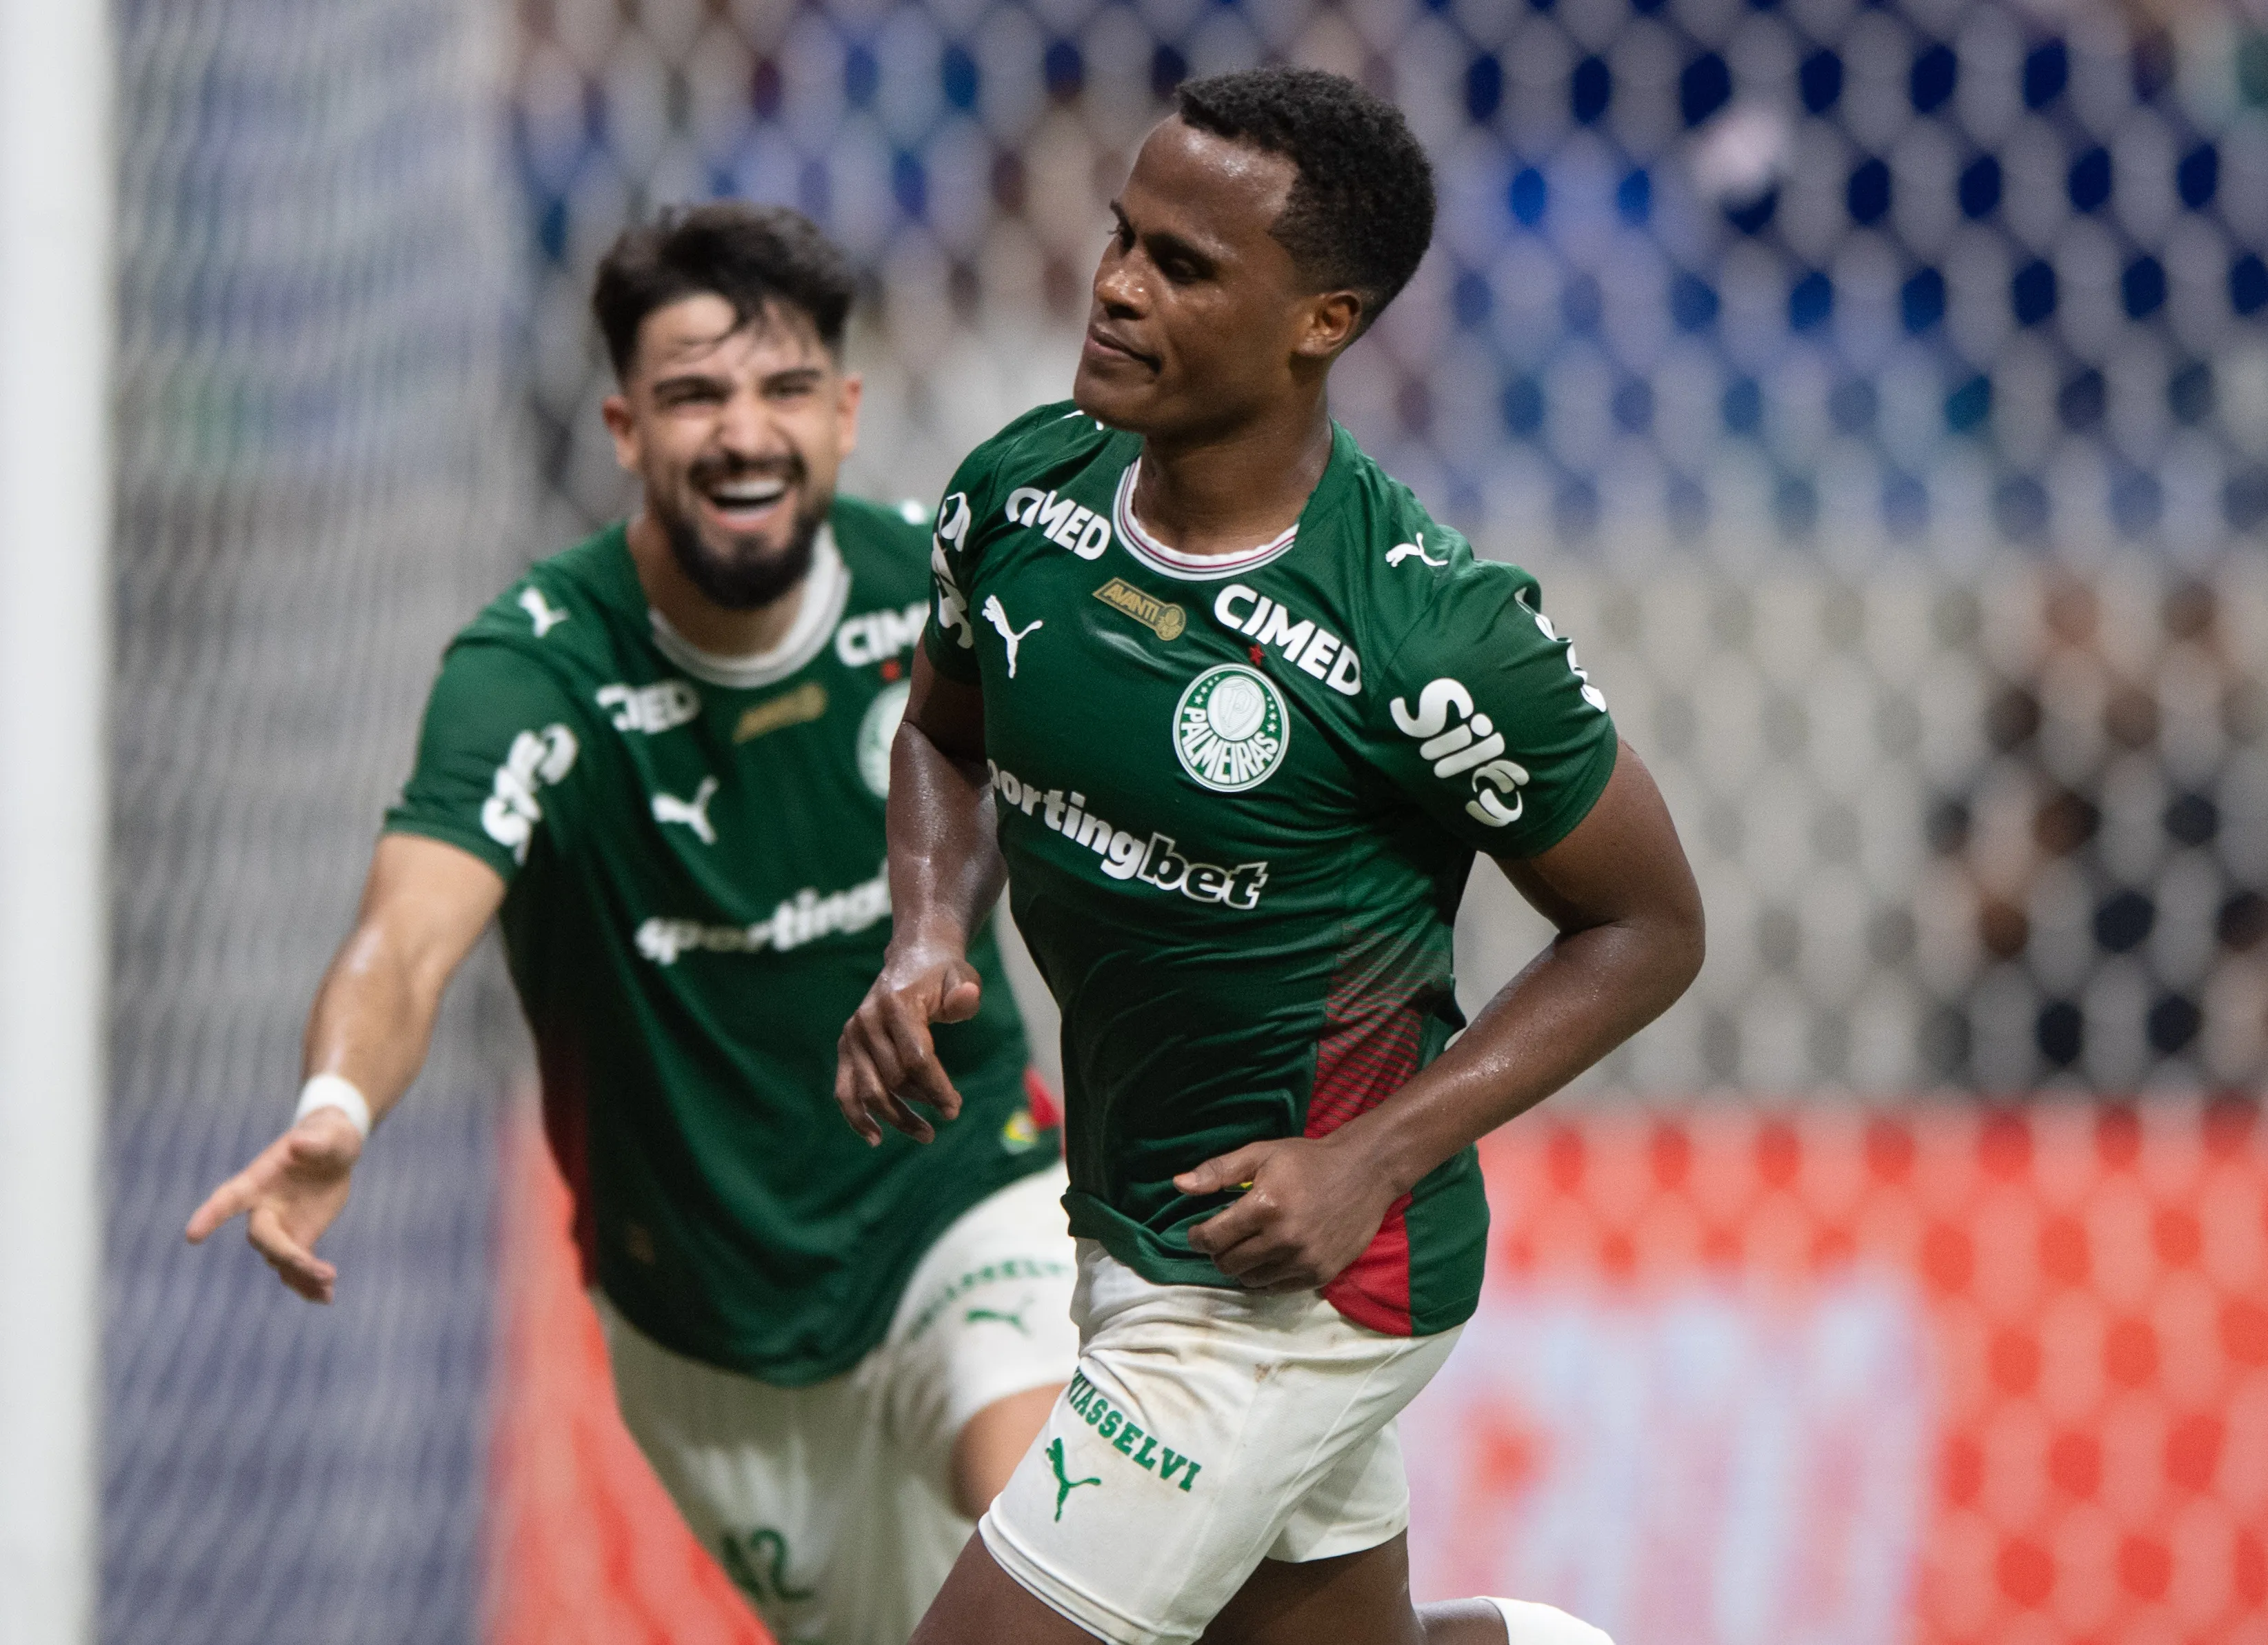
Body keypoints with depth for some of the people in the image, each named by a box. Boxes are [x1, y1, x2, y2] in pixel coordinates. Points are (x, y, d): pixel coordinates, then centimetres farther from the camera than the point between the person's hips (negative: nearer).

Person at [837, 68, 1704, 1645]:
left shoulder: (1429, 638, -25)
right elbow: (948, 738, 14)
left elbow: (1647, 927, -12)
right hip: (1129, 1221, 8)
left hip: (1301, 1271, -8)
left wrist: (1380, 1155, -20)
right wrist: (928, 947, -6)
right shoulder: (1024, 488, -7)